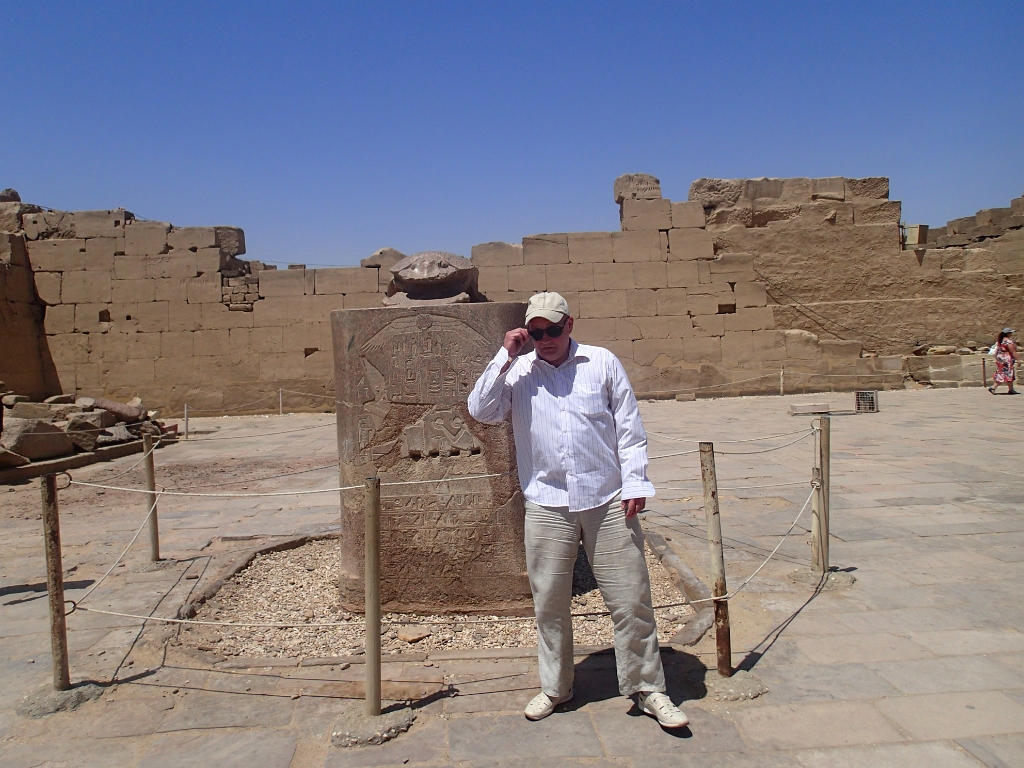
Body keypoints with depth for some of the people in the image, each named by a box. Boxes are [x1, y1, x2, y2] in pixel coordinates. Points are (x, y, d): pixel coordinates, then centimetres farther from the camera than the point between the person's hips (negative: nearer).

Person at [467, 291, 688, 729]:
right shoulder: (517, 372, 5)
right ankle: (555, 687, 29)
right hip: (547, 505, 1)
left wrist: (635, 483, -3)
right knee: (549, 602, 11)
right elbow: (481, 411, -7)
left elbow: (629, 428, 4)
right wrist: (505, 357, -10)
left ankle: (647, 688, 21)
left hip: (607, 501, -1)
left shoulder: (603, 364, 3)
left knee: (630, 598, 5)